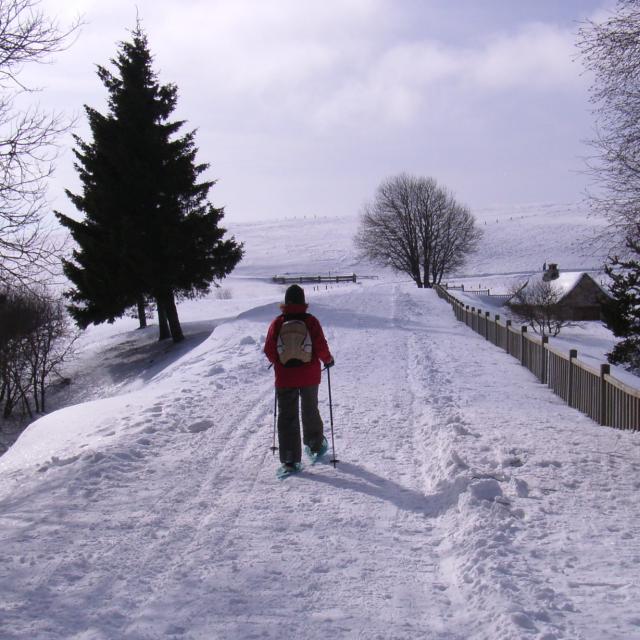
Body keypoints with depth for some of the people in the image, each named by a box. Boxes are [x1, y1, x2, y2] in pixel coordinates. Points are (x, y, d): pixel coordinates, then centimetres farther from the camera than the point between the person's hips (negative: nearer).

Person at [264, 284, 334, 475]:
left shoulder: (277, 323, -6)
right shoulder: (311, 321, -8)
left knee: (287, 416, 4)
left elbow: (268, 350, -3)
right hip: (309, 377, 1)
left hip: (284, 378, 0)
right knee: (310, 411, 21)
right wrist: (328, 360, 11)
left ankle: (289, 460, -1)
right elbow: (321, 347, -9)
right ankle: (315, 446, 38)